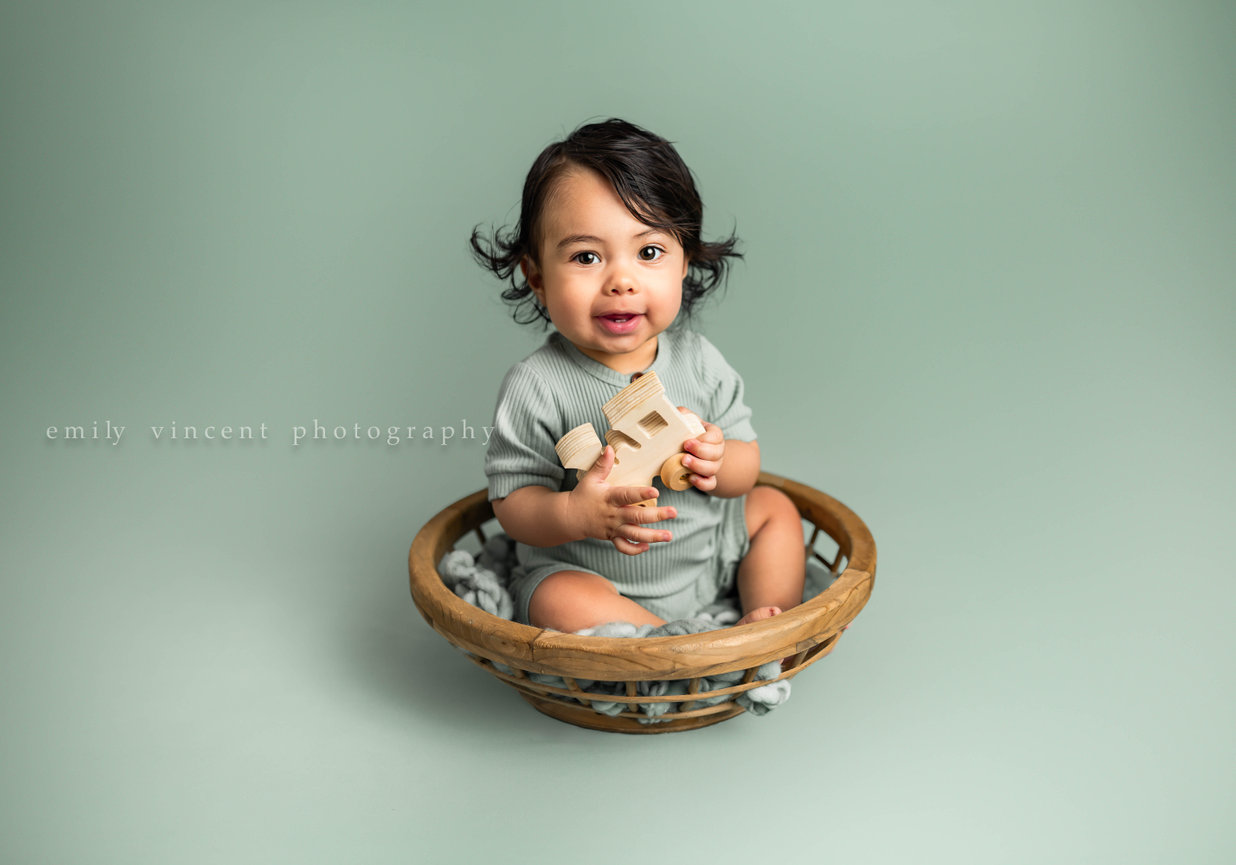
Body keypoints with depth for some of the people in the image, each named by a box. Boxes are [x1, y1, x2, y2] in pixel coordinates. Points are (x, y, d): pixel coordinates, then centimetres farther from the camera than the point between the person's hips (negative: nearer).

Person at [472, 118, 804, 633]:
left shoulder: (698, 361, -6)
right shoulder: (535, 389, -20)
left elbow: (748, 467, 1)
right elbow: (512, 503, -16)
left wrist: (719, 463, -24)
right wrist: (574, 514, -38)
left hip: (707, 558, 6)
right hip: (592, 579, -5)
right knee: (562, 602, -33)